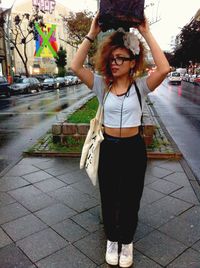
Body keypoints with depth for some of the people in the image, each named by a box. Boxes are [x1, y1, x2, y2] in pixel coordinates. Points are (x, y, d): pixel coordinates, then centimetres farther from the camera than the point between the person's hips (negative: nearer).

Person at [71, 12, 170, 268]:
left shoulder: (140, 85, -6)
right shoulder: (101, 84, -2)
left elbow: (164, 69, -24)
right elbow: (75, 66, -14)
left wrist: (146, 33, -20)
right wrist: (92, 34, -15)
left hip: (133, 148, -1)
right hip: (109, 148, 2)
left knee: (130, 199, 14)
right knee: (109, 197, 16)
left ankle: (126, 241, 40)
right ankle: (111, 239, 42)